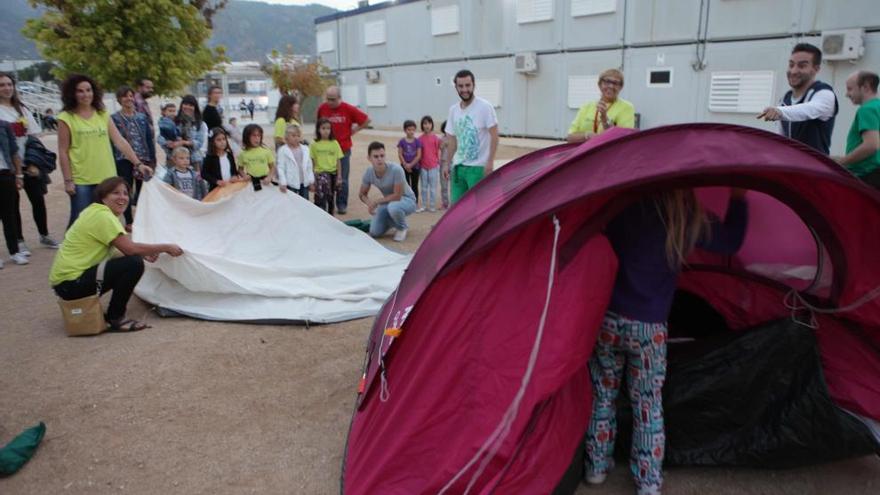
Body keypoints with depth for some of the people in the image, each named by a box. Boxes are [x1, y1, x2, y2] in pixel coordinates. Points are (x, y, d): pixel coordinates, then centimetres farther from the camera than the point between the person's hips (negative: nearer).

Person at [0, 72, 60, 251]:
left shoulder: (22, 109, 11)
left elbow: (34, 137, 8)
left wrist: (35, 162, -2)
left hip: (29, 163, 4)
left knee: (38, 200, 6)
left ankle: (44, 236, 21)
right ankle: (19, 241, 13)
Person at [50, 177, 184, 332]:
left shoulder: (96, 211, 12)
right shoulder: (103, 216, -18)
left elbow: (124, 248, 14)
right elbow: (130, 248, -25)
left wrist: (144, 253, -2)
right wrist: (166, 247, -15)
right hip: (70, 283, -10)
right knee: (134, 264, -20)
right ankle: (115, 319, -7)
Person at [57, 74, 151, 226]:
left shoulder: (103, 115, 9)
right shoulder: (66, 118, -2)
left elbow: (120, 142, 6)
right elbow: (63, 152, -2)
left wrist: (138, 163, -2)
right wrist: (68, 180, -6)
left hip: (107, 178, 4)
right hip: (81, 181, -3)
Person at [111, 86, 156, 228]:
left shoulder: (142, 117, 10)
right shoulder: (114, 119, -1)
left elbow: (149, 138, 10)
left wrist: (152, 158, 5)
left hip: (143, 159, 3)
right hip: (124, 160, -3)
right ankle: (129, 221, 14)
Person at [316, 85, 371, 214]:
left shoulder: (348, 109, -9)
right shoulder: (322, 108, -1)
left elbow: (366, 120, -1)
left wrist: (354, 130, -2)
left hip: (343, 149, -2)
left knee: (342, 179, 4)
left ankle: (342, 205, 15)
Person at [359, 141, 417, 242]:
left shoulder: (396, 169, -31)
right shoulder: (369, 173, -14)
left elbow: (397, 196, -27)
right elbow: (362, 194, 0)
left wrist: (376, 201, -22)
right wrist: (370, 203, -23)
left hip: (406, 200, -5)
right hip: (388, 202, 5)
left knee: (393, 207, -40)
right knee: (375, 232, -6)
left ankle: (402, 228, -6)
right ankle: (393, 222, 27)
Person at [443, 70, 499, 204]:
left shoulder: (485, 107, -8)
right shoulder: (453, 110, 10)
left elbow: (494, 135, -10)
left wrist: (490, 161, -17)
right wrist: (447, 163, 13)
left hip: (478, 167, -6)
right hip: (458, 166, 6)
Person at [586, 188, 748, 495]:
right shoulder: (687, 219, -6)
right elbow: (732, 241, 11)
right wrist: (738, 197, 20)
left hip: (606, 318, 2)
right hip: (648, 328, -1)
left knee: (602, 396, 18)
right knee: (648, 406, 13)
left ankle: (597, 467, 32)